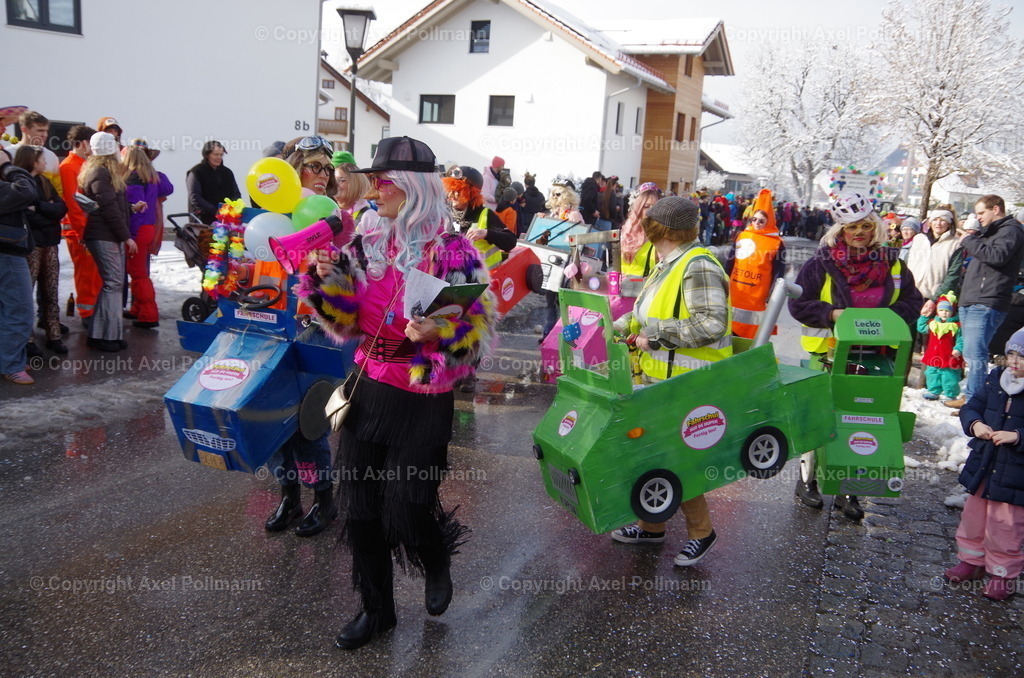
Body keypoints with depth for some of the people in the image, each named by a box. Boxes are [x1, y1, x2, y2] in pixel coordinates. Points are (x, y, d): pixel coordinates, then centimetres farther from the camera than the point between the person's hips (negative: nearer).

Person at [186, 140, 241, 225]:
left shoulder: (227, 173, 18)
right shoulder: (196, 173, 1)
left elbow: (236, 194, 17)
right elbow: (195, 198, -9)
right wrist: (215, 211, -19)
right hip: (204, 220, -4)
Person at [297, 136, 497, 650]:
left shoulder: (453, 252, -11)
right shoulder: (366, 245, 5)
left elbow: (480, 327, -11)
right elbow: (347, 321, 8)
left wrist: (438, 333, -29)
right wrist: (328, 280, -8)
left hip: (423, 402, -5)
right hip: (366, 393, 5)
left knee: (405, 511, 1)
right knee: (361, 509, 11)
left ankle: (437, 563, 38)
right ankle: (376, 608, 32)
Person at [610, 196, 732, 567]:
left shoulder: (698, 266, -19)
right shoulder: (666, 266, 12)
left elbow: (711, 325, -28)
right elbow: (644, 312, 22)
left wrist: (654, 335, -23)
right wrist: (615, 328, 11)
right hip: (659, 379, 9)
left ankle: (701, 532, 22)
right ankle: (652, 525, 34)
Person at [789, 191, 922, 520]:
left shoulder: (892, 263, 4)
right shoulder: (822, 263, -6)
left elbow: (912, 302, 9)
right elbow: (798, 304, -5)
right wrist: (832, 314, -19)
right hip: (829, 354, -3)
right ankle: (806, 478, 23)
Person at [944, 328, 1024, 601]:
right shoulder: (995, 380, 0)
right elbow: (971, 407, 4)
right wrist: (975, 424, -15)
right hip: (983, 464, 5)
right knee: (973, 515, 18)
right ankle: (972, 561, 37)